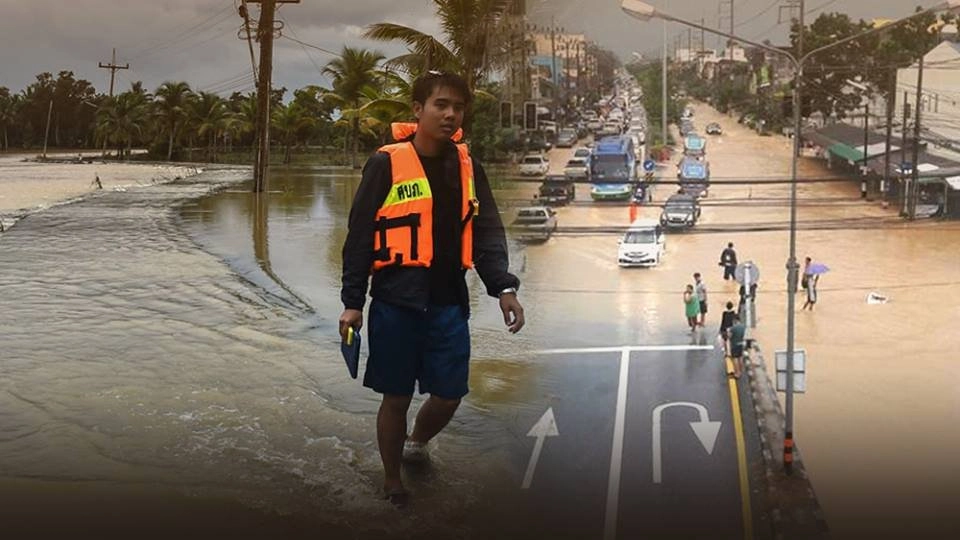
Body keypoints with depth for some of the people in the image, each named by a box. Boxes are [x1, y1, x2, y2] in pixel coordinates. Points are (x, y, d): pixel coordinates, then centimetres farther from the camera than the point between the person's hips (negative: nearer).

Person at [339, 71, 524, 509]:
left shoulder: (466, 165, 6)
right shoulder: (386, 164, -7)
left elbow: (487, 232, 5)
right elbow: (360, 236, -5)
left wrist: (503, 287, -9)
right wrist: (352, 302, -6)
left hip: (449, 304, 4)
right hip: (396, 303, -4)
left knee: (450, 395, 9)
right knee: (396, 397, 7)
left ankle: (416, 444, 42)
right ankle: (392, 480, 29)